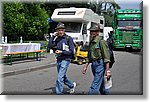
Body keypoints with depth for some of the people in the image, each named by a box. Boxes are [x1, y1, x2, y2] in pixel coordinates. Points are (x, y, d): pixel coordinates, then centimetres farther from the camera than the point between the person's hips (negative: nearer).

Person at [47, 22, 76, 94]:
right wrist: (53, 37, -10)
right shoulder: (56, 39, 7)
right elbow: (49, 46, -4)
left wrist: (61, 52, -19)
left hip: (65, 60, -7)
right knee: (63, 76, 20)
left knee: (60, 78, -12)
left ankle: (58, 93, -3)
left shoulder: (69, 39, -9)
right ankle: (72, 85, 44)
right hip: (58, 60, 7)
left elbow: (71, 51, -11)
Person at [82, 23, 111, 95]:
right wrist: (85, 66, 15)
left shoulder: (101, 41, -13)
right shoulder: (91, 42, 13)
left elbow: (106, 57, -15)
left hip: (100, 64, -9)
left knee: (94, 88, -11)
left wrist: (107, 70, -18)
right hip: (93, 64, 9)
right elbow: (89, 56, 21)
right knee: (101, 87, 19)